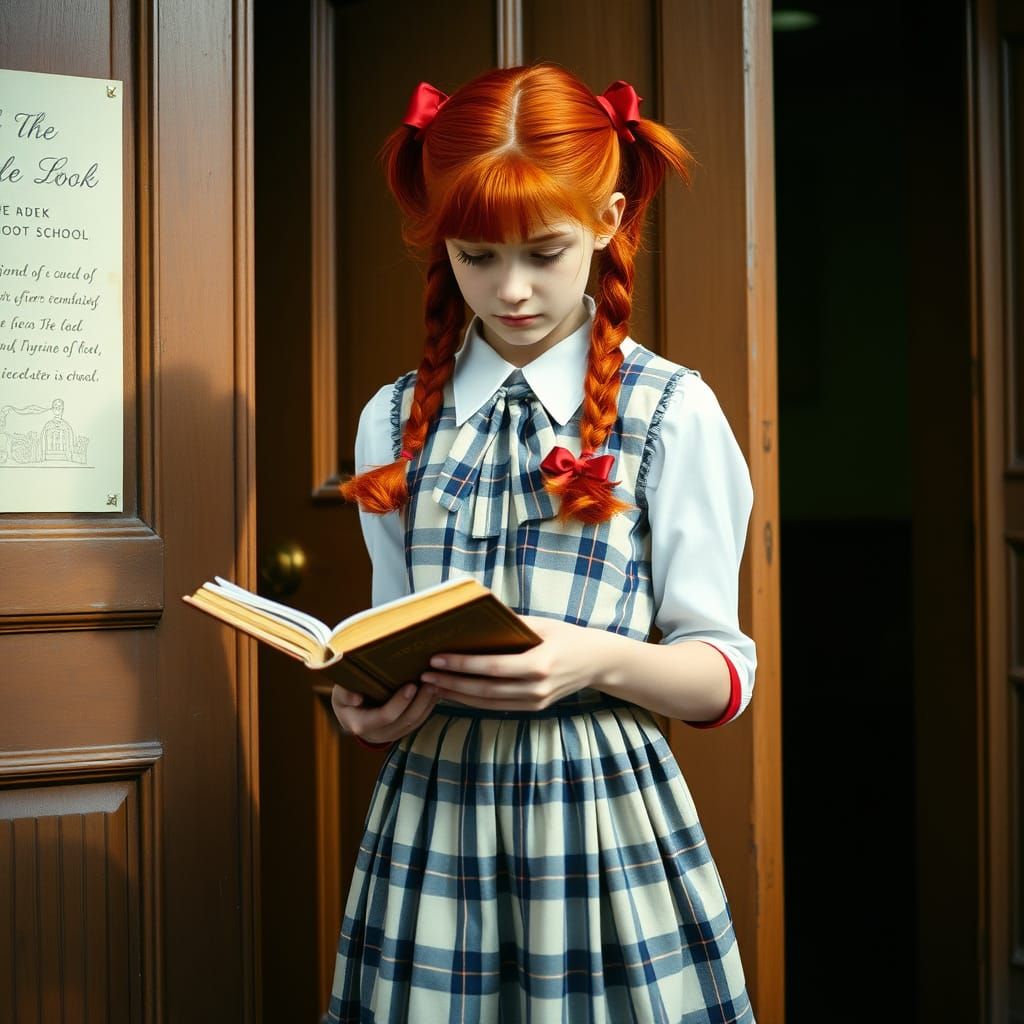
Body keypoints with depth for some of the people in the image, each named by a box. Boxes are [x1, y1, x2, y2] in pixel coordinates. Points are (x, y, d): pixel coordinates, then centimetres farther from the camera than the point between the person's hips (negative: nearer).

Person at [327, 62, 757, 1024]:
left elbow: (723, 673, -3)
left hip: (600, 819, -2)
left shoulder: (671, 412, -4)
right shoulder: (394, 421, 6)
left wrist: (600, 660, -22)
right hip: (431, 815, 3)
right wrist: (365, 702, -9)